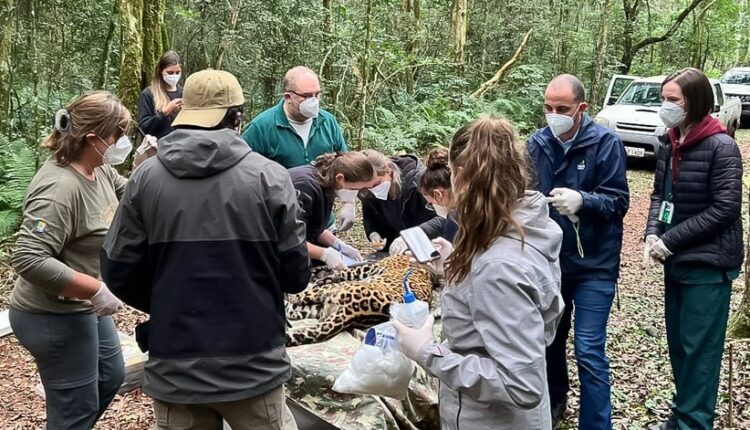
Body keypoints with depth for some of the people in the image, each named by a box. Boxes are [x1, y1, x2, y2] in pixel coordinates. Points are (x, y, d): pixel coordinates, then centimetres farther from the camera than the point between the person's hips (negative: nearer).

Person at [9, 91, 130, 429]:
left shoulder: (98, 169, -1)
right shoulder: (60, 188, -29)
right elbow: (28, 259, -33)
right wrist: (96, 289, -30)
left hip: (84, 308, 10)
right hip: (55, 318, -10)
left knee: (110, 378, 26)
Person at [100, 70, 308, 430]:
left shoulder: (145, 178, -4)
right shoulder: (269, 177, -10)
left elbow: (119, 272, -1)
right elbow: (296, 276, -6)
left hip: (174, 370, 2)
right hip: (253, 367, -2)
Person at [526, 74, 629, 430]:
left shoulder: (606, 143, -11)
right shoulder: (536, 143, 0)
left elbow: (619, 201, -14)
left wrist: (582, 200, -32)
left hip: (593, 265, -4)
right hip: (548, 260, 5)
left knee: (589, 353, -4)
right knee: (549, 337, 19)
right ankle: (554, 399, 43)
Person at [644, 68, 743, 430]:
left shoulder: (721, 147, -14)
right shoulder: (669, 143, 6)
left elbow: (725, 209, -17)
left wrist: (670, 240, -16)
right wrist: (653, 232, -6)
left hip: (708, 263, -7)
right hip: (676, 260, 7)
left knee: (699, 347, 0)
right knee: (677, 342, 15)